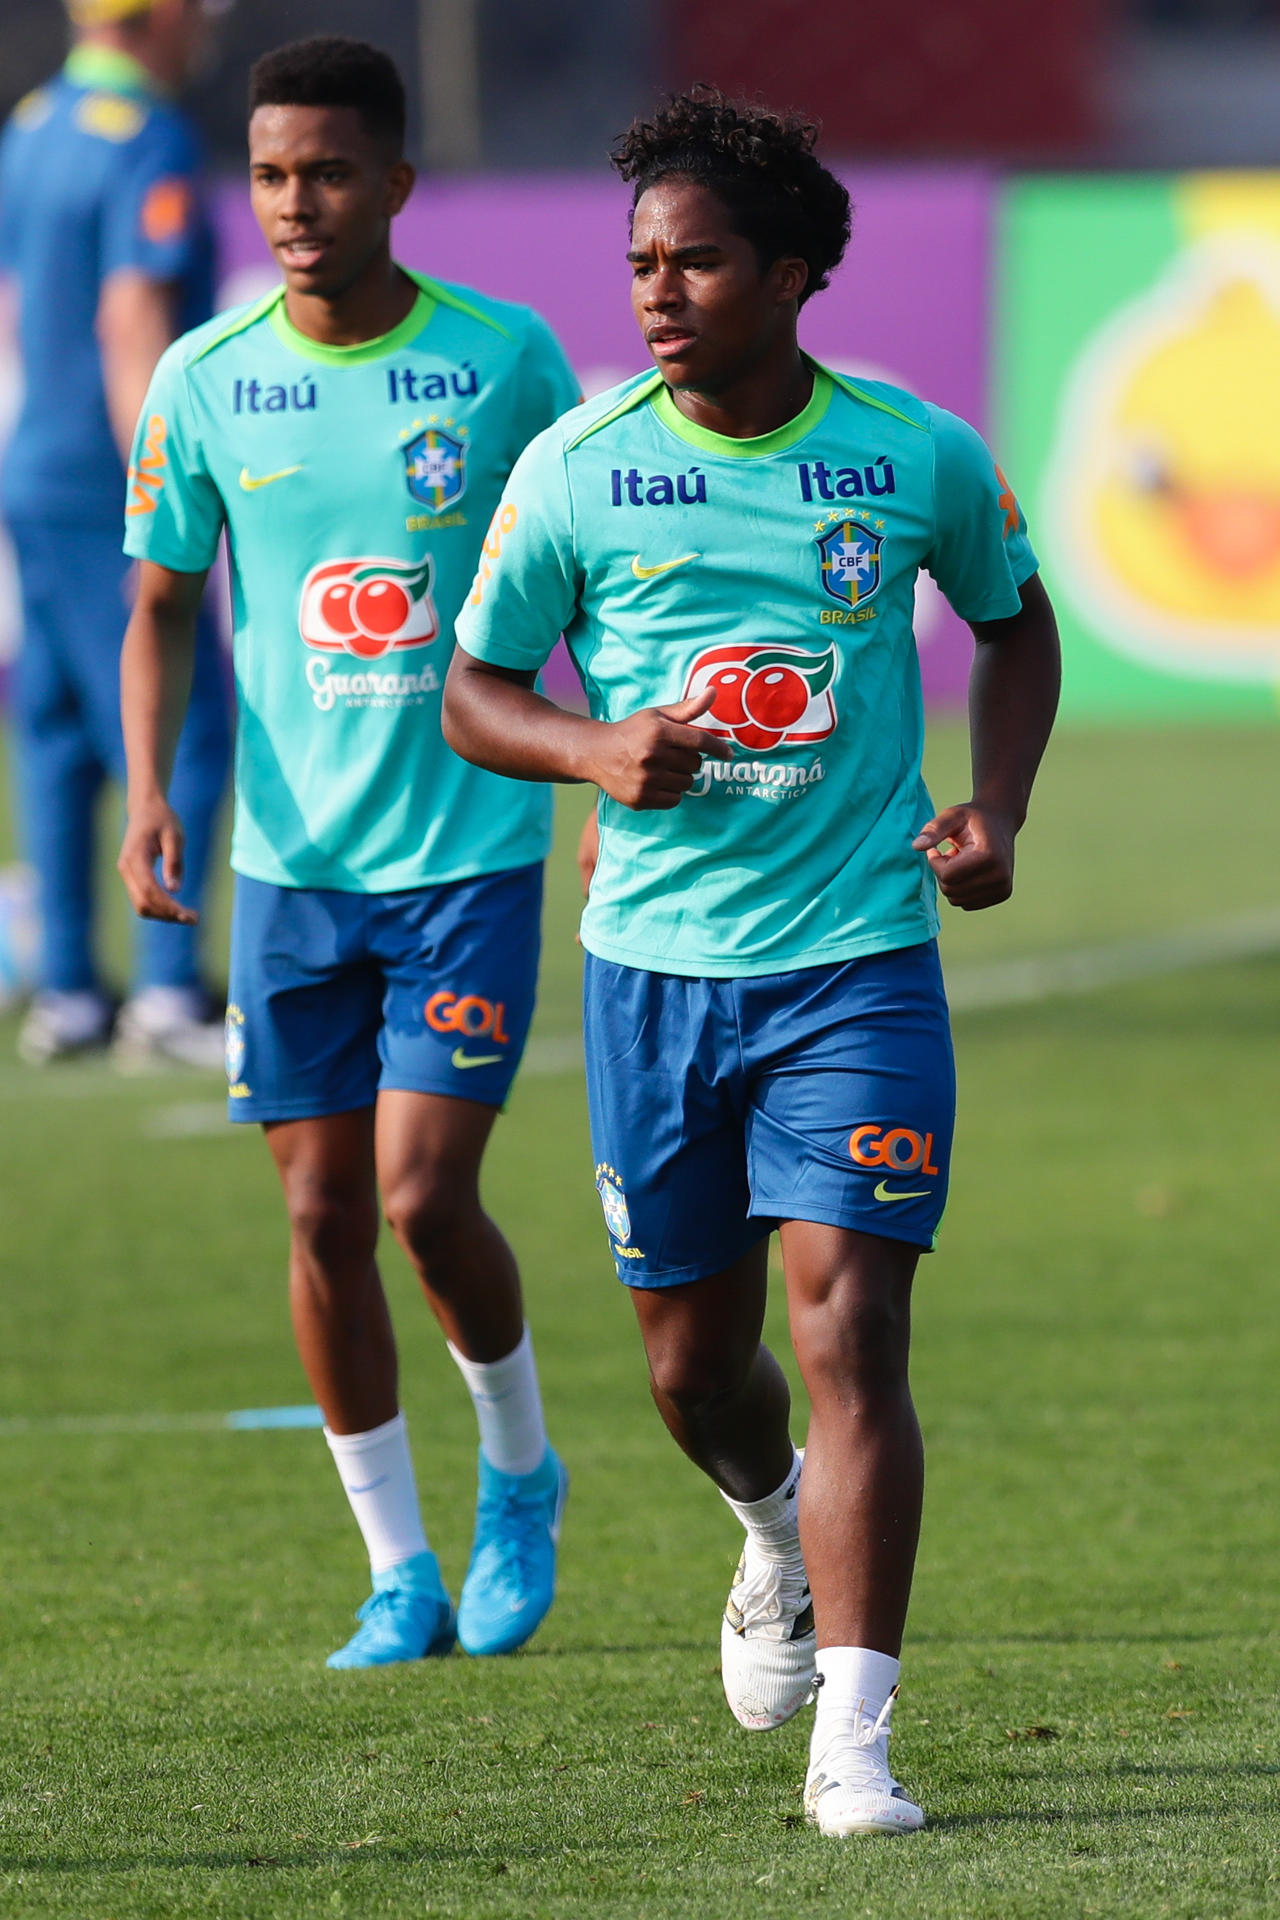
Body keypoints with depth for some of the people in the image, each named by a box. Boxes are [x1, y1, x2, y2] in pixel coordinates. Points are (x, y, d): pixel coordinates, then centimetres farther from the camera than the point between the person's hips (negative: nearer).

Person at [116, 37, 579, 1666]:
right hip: (291, 860, 3)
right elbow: (163, 605, 8)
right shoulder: (205, 382, -1)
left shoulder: (506, 358, -6)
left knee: (425, 1197, -10)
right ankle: (398, 1571, 15)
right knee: (324, 1214, 3)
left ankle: (519, 1475, 18)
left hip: (472, 849, -3)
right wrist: (150, 790, -6)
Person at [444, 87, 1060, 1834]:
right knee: (692, 1356, 12)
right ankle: (778, 1526, 47)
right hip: (654, 964, 2)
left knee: (848, 1327, -13)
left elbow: (1016, 626, 17)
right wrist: (596, 750, -15)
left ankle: (852, 1742, -14)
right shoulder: (577, 470, -3)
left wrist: (997, 806, 0)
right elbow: (474, 695, 6)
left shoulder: (920, 456, -2)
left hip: (859, 963, -2)